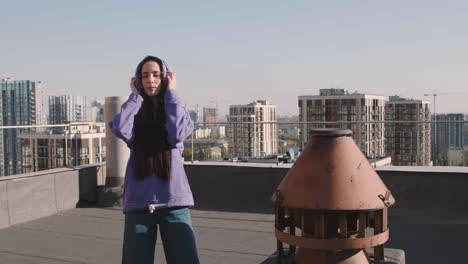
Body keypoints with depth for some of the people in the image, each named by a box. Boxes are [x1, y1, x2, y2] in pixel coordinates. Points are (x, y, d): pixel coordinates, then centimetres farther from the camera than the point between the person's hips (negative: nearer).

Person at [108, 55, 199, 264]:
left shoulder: (176, 108, 10)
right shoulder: (134, 112, 10)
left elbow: (178, 134, -13)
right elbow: (120, 130, -13)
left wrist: (170, 93, -3)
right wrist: (135, 96, 0)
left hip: (174, 199, 0)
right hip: (139, 201, 1)